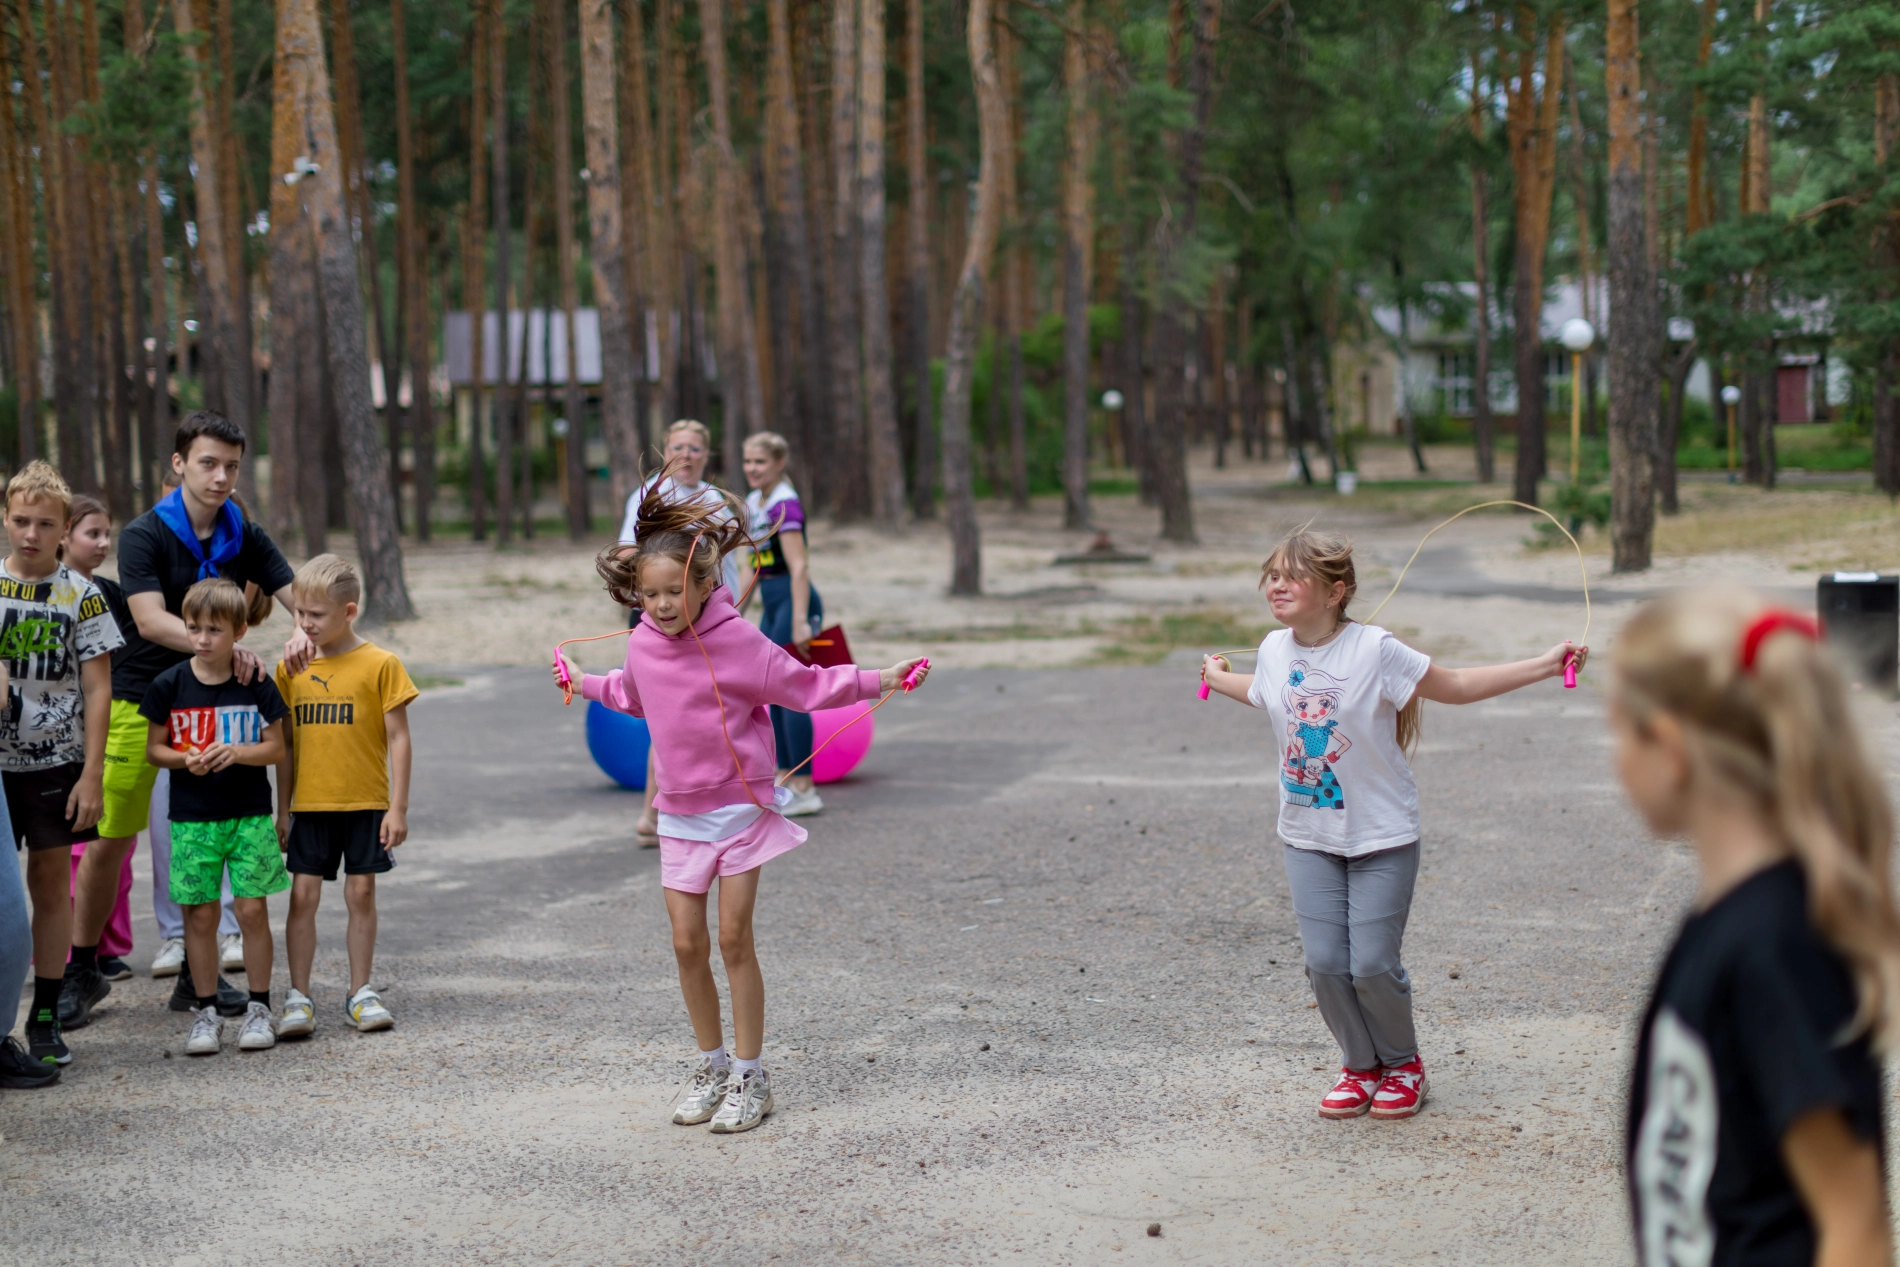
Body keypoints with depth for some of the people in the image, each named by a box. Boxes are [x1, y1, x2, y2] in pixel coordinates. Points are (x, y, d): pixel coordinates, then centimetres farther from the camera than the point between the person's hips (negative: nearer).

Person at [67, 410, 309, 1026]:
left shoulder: (244, 536, 4)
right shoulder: (144, 536, -10)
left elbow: (298, 596, 1)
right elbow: (150, 620, -22)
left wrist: (304, 631, -23)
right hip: (140, 699, -4)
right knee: (109, 838, -1)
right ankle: (82, 969, 12)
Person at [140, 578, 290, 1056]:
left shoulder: (257, 684, -3)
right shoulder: (169, 685, -1)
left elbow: (276, 747, 0)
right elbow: (154, 748, 5)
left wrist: (237, 753, -18)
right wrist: (185, 759, -15)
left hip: (250, 814, -1)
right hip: (192, 817, 1)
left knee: (251, 908, -2)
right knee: (200, 914, 3)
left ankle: (259, 1008, 10)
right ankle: (206, 1012, 13)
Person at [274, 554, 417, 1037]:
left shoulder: (380, 665, -6)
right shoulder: (291, 669, 4)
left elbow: (397, 739, -4)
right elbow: (286, 744, 10)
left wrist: (398, 807, -7)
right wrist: (281, 809, 8)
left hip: (366, 804, -2)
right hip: (310, 805, 2)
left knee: (361, 893, 5)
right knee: (303, 896, 0)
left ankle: (360, 992, 16)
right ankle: (298, 997, 7)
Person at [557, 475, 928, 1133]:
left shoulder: (736, 639, -14)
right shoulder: (644, 644, 0)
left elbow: (802, 684, -8)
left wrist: (878, 679, -14)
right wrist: (585, 683, 35)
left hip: (740, 807, -4)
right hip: (679, 813, 4)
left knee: (734, 939, -3)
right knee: (687, 944, 3)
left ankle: (750, 1076, 9)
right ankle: (711, 1065, 20)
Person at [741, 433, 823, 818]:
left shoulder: (784, 504, -14)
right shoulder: (754, 503, 13)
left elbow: (799, 565, -21)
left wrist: (800, 622, -26)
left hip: (793, 599, -10)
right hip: (771, 602, 10)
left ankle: (804, 790, -3)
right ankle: (785, 779, 22)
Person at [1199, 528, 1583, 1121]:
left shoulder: (1375, 650, -15)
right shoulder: (1274, 650, 0)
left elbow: (1456, 686, -6)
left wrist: (1546, 664, -10)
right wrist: (1217, 676, 43)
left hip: (1382, 835, -4)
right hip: (1308, 837, 4)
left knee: (1372, 964, -6)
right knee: (1325, 962, -2)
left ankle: (1403, 1064, 21)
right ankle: (1361, 1066, 21)